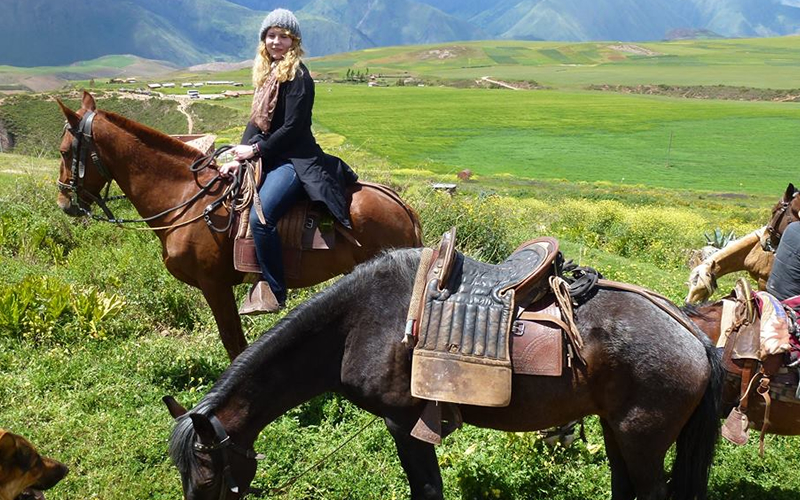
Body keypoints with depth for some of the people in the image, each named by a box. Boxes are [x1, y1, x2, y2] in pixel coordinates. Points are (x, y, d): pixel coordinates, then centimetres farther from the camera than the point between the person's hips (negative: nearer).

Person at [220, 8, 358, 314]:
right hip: (271, 158, 11)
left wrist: (255, 149, -10)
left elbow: (292, 128, -16)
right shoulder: (268, 73, 16)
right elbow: (256, 121, 13)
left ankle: (274, 292, -21)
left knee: (261, 216, -30)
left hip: (295, 159, -11)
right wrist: (239, 158, 1)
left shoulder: (297, 76, -11)